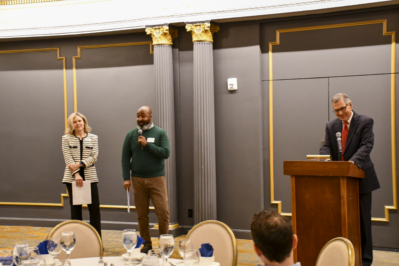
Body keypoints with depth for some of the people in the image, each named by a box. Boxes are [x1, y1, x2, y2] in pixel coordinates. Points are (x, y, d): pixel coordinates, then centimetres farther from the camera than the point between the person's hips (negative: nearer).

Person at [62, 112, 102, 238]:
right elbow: (68, 158, -4)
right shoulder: (66, 138, 5)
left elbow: (94, 156, -1)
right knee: (75, 208, 6)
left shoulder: (93, 138, 9)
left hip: (90, 177, 1)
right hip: (72, 178, 0)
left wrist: (80, 164, -15)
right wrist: (76, 174, -15)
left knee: (94, 208, -2)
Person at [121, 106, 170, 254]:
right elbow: (125, 157, 5)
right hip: (138, 179, 2)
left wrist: (147, 144, -14)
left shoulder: (160, 133, 2)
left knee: (163, 211, -5)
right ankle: (146, 244, 17)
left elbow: (166, 153, -8)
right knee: (141, 214, 6)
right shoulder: (131, 134, 7)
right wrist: (126, 178, -3)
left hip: (157, 178, -2)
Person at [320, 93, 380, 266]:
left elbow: (366, 145, -16)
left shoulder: (365, 122, -4)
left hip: (360, 177, -4)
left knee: (362, 220, 3)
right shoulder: (331, 126, 9)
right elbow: (326, 147, 2)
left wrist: (353, 161, -34)